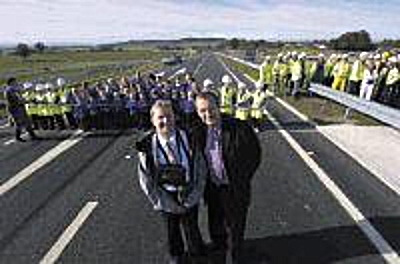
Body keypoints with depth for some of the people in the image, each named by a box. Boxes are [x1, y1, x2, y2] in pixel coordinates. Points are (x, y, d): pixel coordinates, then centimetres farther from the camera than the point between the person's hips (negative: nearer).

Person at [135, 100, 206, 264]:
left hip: (189, 195, 0)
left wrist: (192, 197, -9)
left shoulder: (187, 139, -14)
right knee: (172, 229, 21)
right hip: (166, 197, 1)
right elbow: (146, 179, -7)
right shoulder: (147, 146, -16)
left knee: (191, 227, 15)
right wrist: (163, 202, -8)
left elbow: (200, 169, -7)